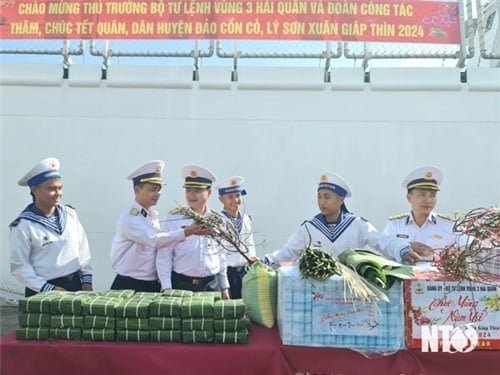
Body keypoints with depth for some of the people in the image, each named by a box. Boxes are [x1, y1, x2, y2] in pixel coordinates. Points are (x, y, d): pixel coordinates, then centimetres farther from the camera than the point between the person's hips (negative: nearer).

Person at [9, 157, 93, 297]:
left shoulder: (70, 214, 3)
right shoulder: (23, 225, -11)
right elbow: (19, 266, -10)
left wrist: (86, 279, 2)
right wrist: (48, 289, -16)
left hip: (75, 285, 5)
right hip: (43, 293, -5)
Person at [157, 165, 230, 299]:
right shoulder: (174, 218, -3)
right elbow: (164, 255, -3)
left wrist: (224, 287, 12)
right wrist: (166, 287, -7)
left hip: (211, 285, 3)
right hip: (181, 284, -2)